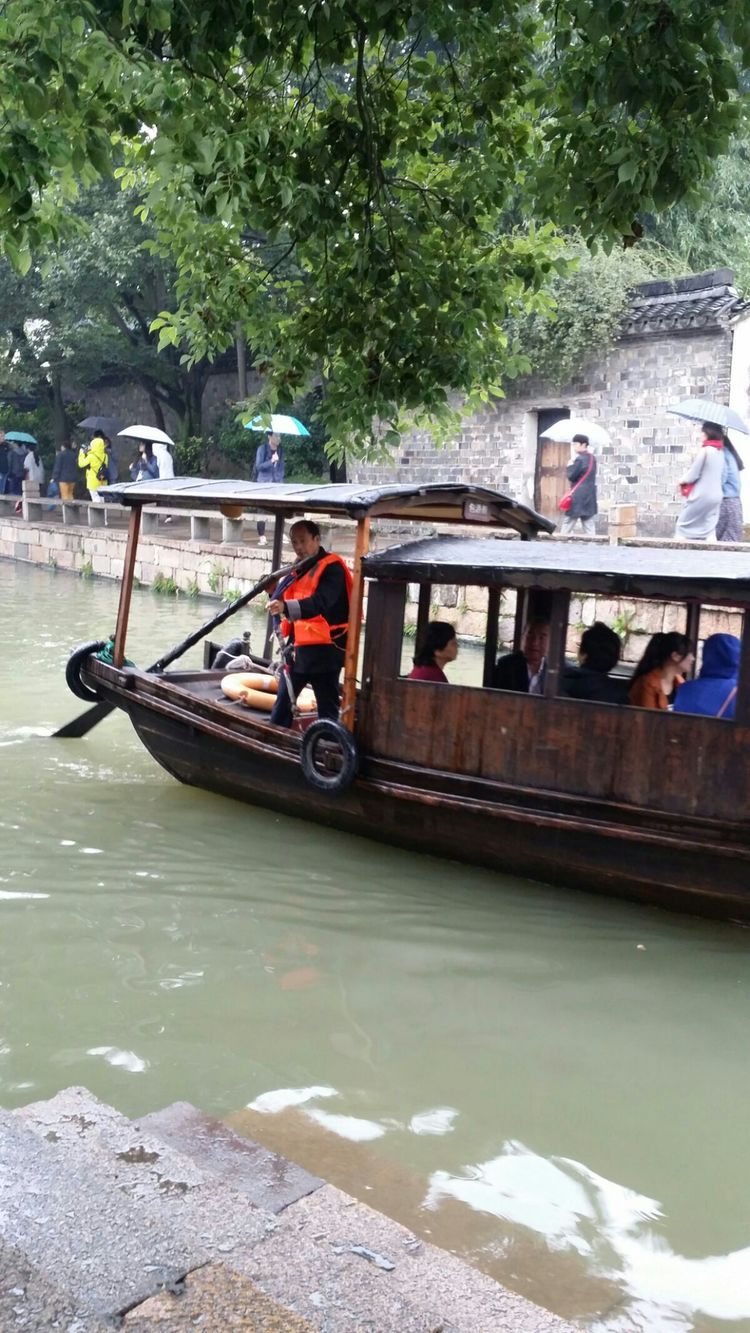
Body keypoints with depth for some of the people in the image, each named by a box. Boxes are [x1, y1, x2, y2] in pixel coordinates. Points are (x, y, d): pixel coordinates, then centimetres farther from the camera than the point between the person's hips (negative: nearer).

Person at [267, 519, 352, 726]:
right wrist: (273, 592, -4)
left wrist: (286, 607, -43)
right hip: (298, 646, 8)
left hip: (325, 649, -8)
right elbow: (286, 600, 16)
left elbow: (320, 602, -30)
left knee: (327, 706, 0)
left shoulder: (332, 567, -14)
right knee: (283, 701, 15)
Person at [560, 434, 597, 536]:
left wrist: (569, 466, 3)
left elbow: (571, 476, -14)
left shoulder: (580, 459, -14)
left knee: (567, 524, -1)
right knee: (589, 527, 5)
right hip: (590, 497, 8)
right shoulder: (592, 458, 13)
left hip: (578, 497, -8)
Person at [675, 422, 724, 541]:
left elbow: (693, 474, -11)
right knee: (709, 530, 6)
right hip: (716, 496, 7)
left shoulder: (705, 450, -14)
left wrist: (682, 481, 8)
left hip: (701, 496, -7)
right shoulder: (721, 451, 9)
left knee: (683, 526, 5)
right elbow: (721, 475, 13)